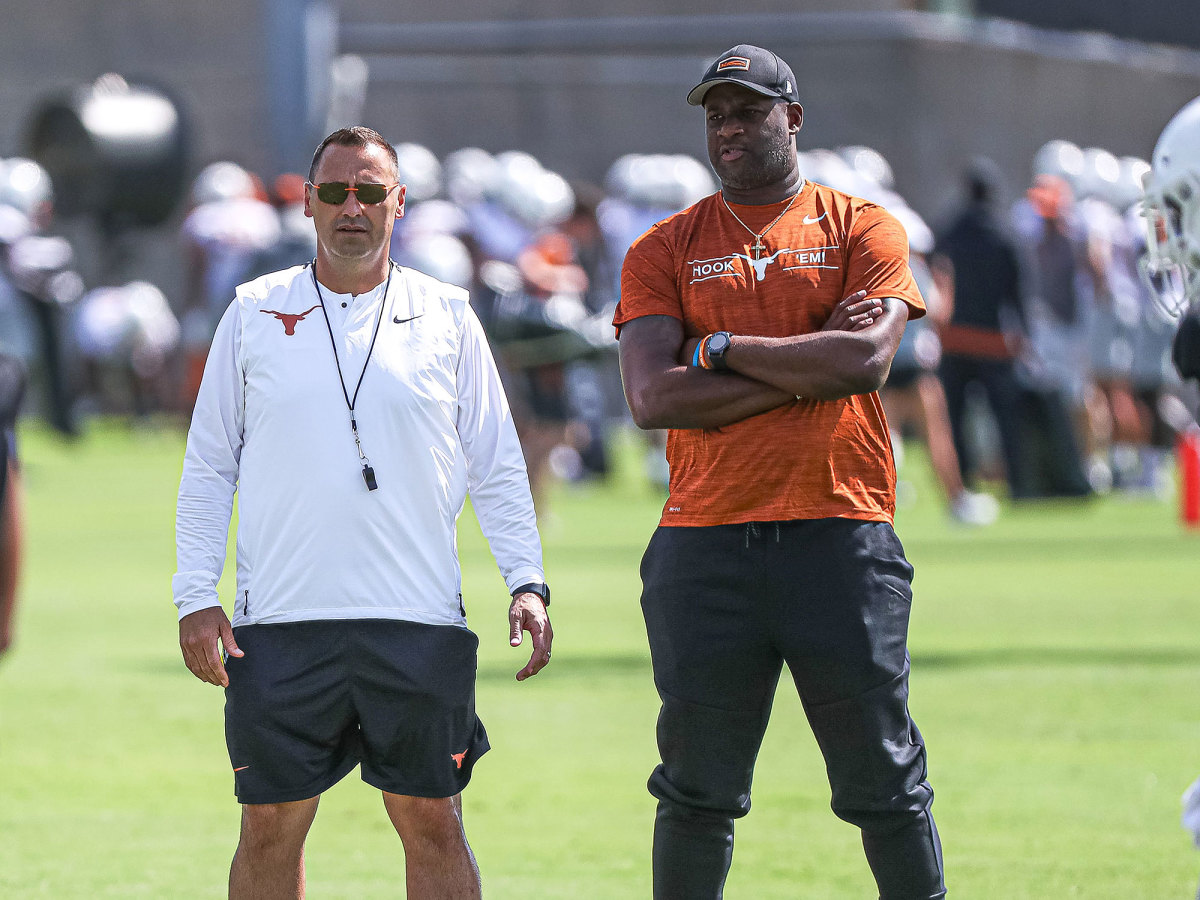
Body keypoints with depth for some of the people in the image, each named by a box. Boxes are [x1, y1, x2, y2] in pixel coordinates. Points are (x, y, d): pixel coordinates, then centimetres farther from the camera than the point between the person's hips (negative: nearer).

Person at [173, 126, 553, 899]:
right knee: (271, 828, 1)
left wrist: (527, 582, -1)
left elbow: (497, 465, 10)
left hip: (419, 622, 0)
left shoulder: (446, 318, 8)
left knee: (432, 823, 1)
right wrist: (196, 598, 1)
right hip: (280, 624, 0)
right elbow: (208, 466, 10)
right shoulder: (254, 315, 8)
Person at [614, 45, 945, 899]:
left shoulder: (863, 229, 8)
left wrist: (721, 350, -4)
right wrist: (805, 368, -7)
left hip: (840, 532, -1)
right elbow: (653, 397, -4)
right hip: (704, 541, 1)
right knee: (698, 787, 4)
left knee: (884, 778, 0)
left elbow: (867, 359, -9)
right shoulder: (665, 249, 11)